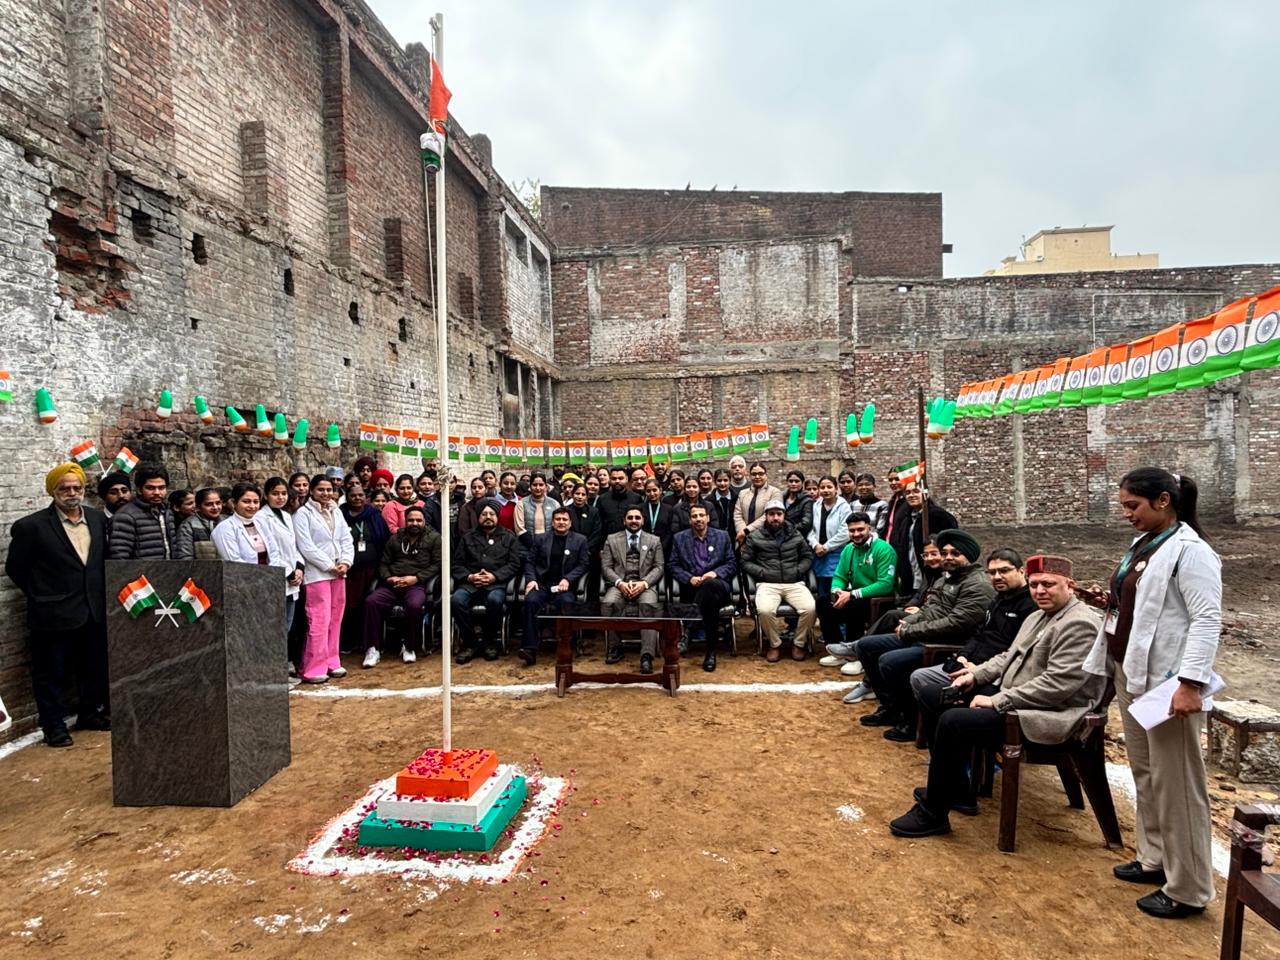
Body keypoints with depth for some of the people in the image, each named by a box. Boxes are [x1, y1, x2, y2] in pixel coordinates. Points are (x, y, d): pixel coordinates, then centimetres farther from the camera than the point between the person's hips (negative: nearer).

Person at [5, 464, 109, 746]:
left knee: (95, 668, 16)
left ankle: (90, 713, 32)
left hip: (94, 612, 5)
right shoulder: (31, 526, -10)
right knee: (51, 673, 6)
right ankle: (54, 725, 18)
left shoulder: (98, 519, 5)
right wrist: (41, 594, 1)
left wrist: (98, 593, 10)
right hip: (54, 615, -5)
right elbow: (15, 568, -1)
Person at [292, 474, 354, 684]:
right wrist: (329, 566, -12)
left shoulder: (336, 513, 15)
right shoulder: (303, 514, -4)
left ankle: (331, 661, 19)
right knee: (320, 621, -9)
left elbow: (347, 540, 12)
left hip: (339, 573, 6)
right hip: (317, 574, -6)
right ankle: (313, 668, -2)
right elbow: (306, 546, -11)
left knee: (335, 619, 10)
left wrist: (345, 562, -4)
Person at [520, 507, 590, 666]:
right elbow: (529, 561, 13)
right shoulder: (540, 539, 18)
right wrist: (531, 579, -6)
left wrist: (567, 579, -10)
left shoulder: (580, 540, 14)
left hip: (564, 586, -1)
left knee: (567, 603, -35)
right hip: (542, 584, 1)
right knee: (531, 600, -31)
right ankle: (530, 649, -33)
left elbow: (584, 564, 6)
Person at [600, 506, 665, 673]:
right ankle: (615, 648, -15)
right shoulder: (612, 539, 16)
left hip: (645, 585, 0)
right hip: (619, 585, 0)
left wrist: (644, 583, -11)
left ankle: (646, 657, -36)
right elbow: (606, 567, 7)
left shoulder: (654, 540, 17)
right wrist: (620, 583, -11)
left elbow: (659, 567, 8)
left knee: (649, 607, -34)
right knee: (608, 604, -33)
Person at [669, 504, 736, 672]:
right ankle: (711, 651, -21)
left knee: (708, 585, -38)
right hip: (691, 587, 1)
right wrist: (689, 578, -12)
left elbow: (732, 564, 9)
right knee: (711, 598, -33)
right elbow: (674, 566, 7)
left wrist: (715, 573, -11)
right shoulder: (679, 538, 12)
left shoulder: (722, 536, 12)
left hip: (718, 585, -1)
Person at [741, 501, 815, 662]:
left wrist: (798, 571, 0)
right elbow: (745, 562, 7)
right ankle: (775, 644, -5)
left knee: (810, 608, -27)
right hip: (767, 584, -2)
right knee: (765, 610, -33)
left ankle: (799, 644, -1)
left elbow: (808, 557, 18)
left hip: (794, 583, 2)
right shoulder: (755, 536, 7)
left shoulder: (795, 535, 14)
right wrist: (762, 572, -8)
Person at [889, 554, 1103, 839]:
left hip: (1050, 715, -11)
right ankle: (956, 790, 18)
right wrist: (976, 674, 4)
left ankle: (933, 815, -8)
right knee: (948, 697, 11)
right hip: (1012, 696, 11)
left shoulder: (1079, 624, -18)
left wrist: (997, 701, -22)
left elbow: (1057, 684, -26)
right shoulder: (1039, 616, 14)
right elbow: (1009, 657, 22)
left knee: (952, 721, -22)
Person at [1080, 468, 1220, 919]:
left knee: (1175, 784, 2)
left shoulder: (1189, 551, -15)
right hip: (1130, 673, 9)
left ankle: (1187, 890, 14)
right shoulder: (1142, 544, 12)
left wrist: (1190, 683, -26)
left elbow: (1207, 620, -20)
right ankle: (1154, 859, 33)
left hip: (1167, 681, -9)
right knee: (1144, 774, 18)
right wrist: (1111, 601, 4)